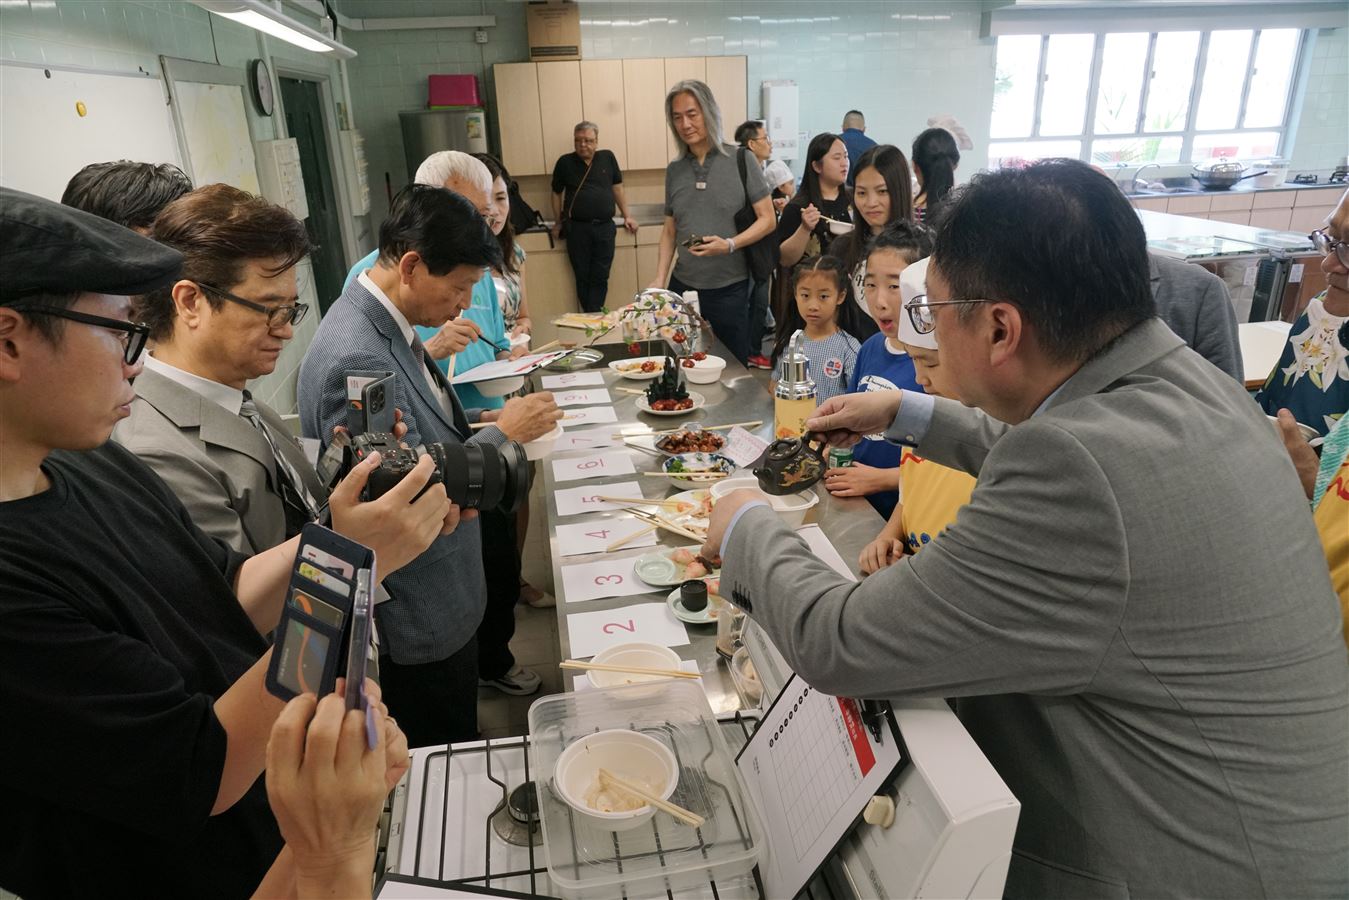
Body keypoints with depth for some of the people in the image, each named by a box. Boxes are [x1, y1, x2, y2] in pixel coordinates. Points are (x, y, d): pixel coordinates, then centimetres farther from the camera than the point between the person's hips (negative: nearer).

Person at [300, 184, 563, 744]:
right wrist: (502, 435, -22)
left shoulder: (384, 324, 1)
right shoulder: (355, 358, -30)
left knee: (455, 754, 29)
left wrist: (475, 421, 0)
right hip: (417, 619, -9)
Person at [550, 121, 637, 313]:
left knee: (600, 277, -1)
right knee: (583, 277, 3)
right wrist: (558, 223, 15)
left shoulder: (608, 158, 6)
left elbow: (617, 187, 14)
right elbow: (557, 193, 14)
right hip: (577, 228, 0)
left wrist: (627, 216, 10)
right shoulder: (565, 162, 4)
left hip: (605, 227, 1)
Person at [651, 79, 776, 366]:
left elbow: (767, 220, -3)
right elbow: (669, 230, 14)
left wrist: (730, 244, -18)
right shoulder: (674, 170, 8)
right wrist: (660, 279, 2)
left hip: (730, 288, -3)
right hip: (683, 287, 3)